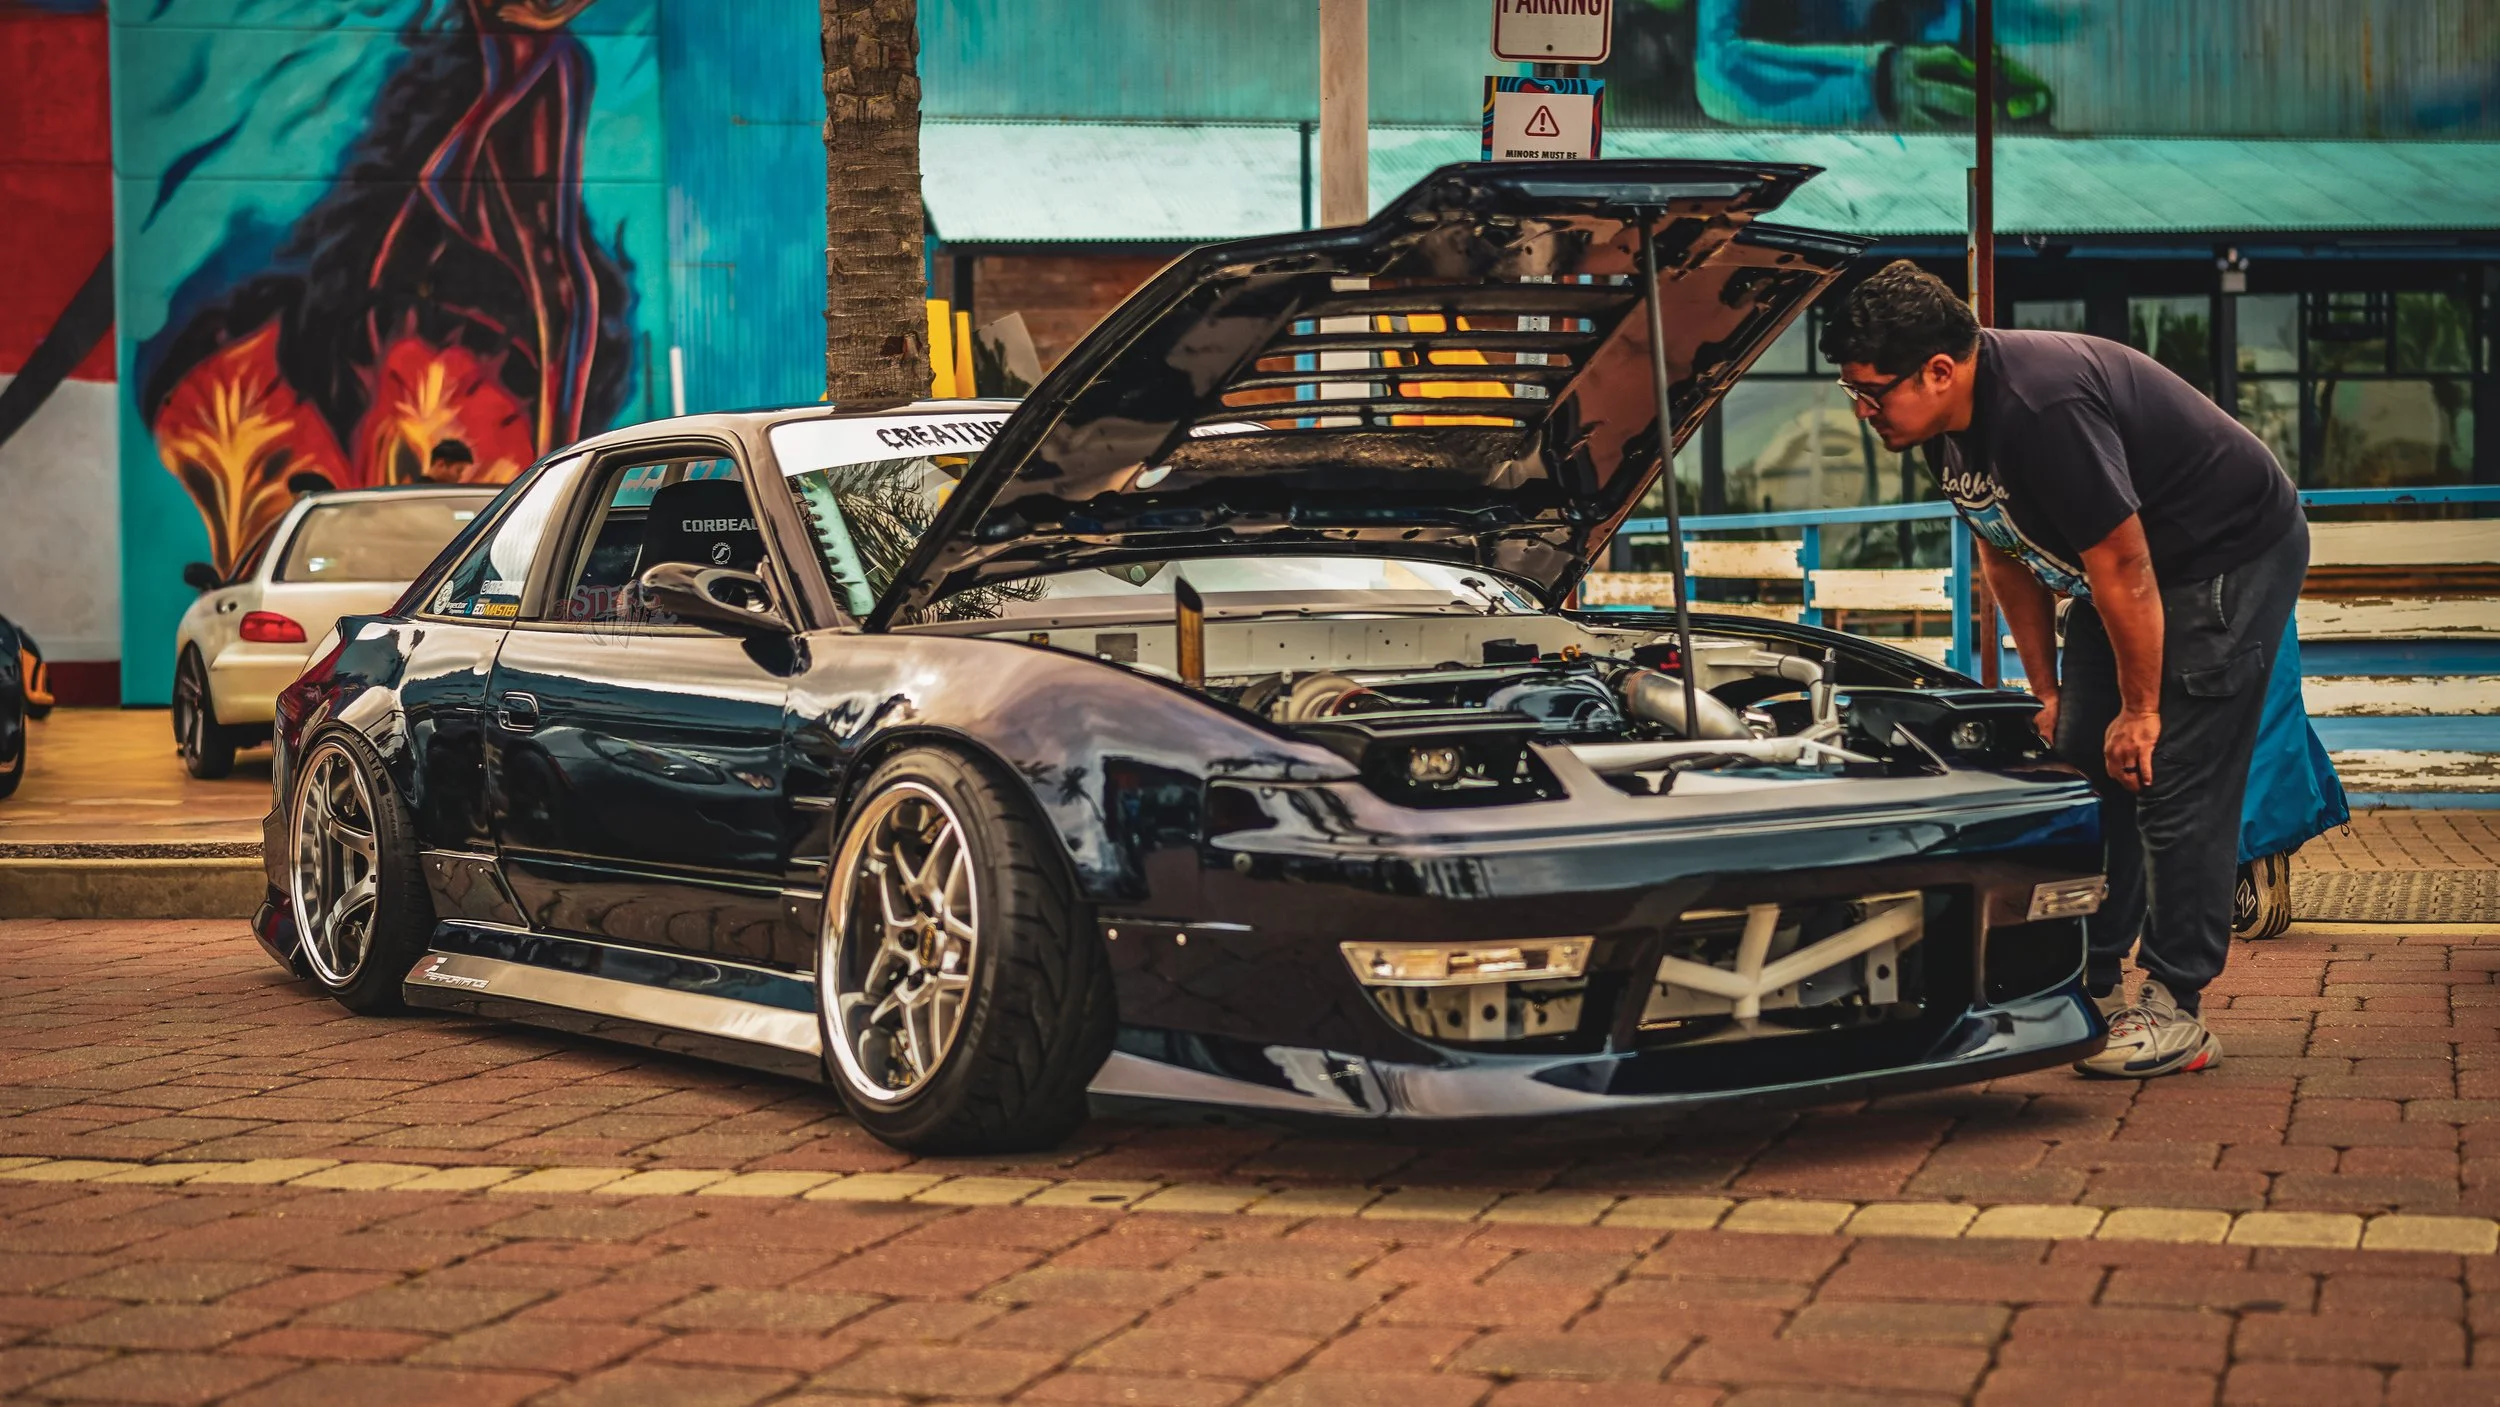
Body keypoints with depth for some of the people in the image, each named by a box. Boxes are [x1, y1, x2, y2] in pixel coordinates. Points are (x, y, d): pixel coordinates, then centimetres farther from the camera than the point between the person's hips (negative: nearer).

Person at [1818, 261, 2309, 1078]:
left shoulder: (2044, 408, -34)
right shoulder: (1948, 425, -4)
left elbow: (2123, 569, -28)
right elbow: (2009, 558, 10)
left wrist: (2139, 710, -19)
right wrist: (2046, 692, 11)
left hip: (2235, 558, -9)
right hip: (2123, 565, 10)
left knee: (2176, 784, -12)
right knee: (2084, 769, 6)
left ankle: (2176, 1013, -6)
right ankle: (2091, 985, 14)